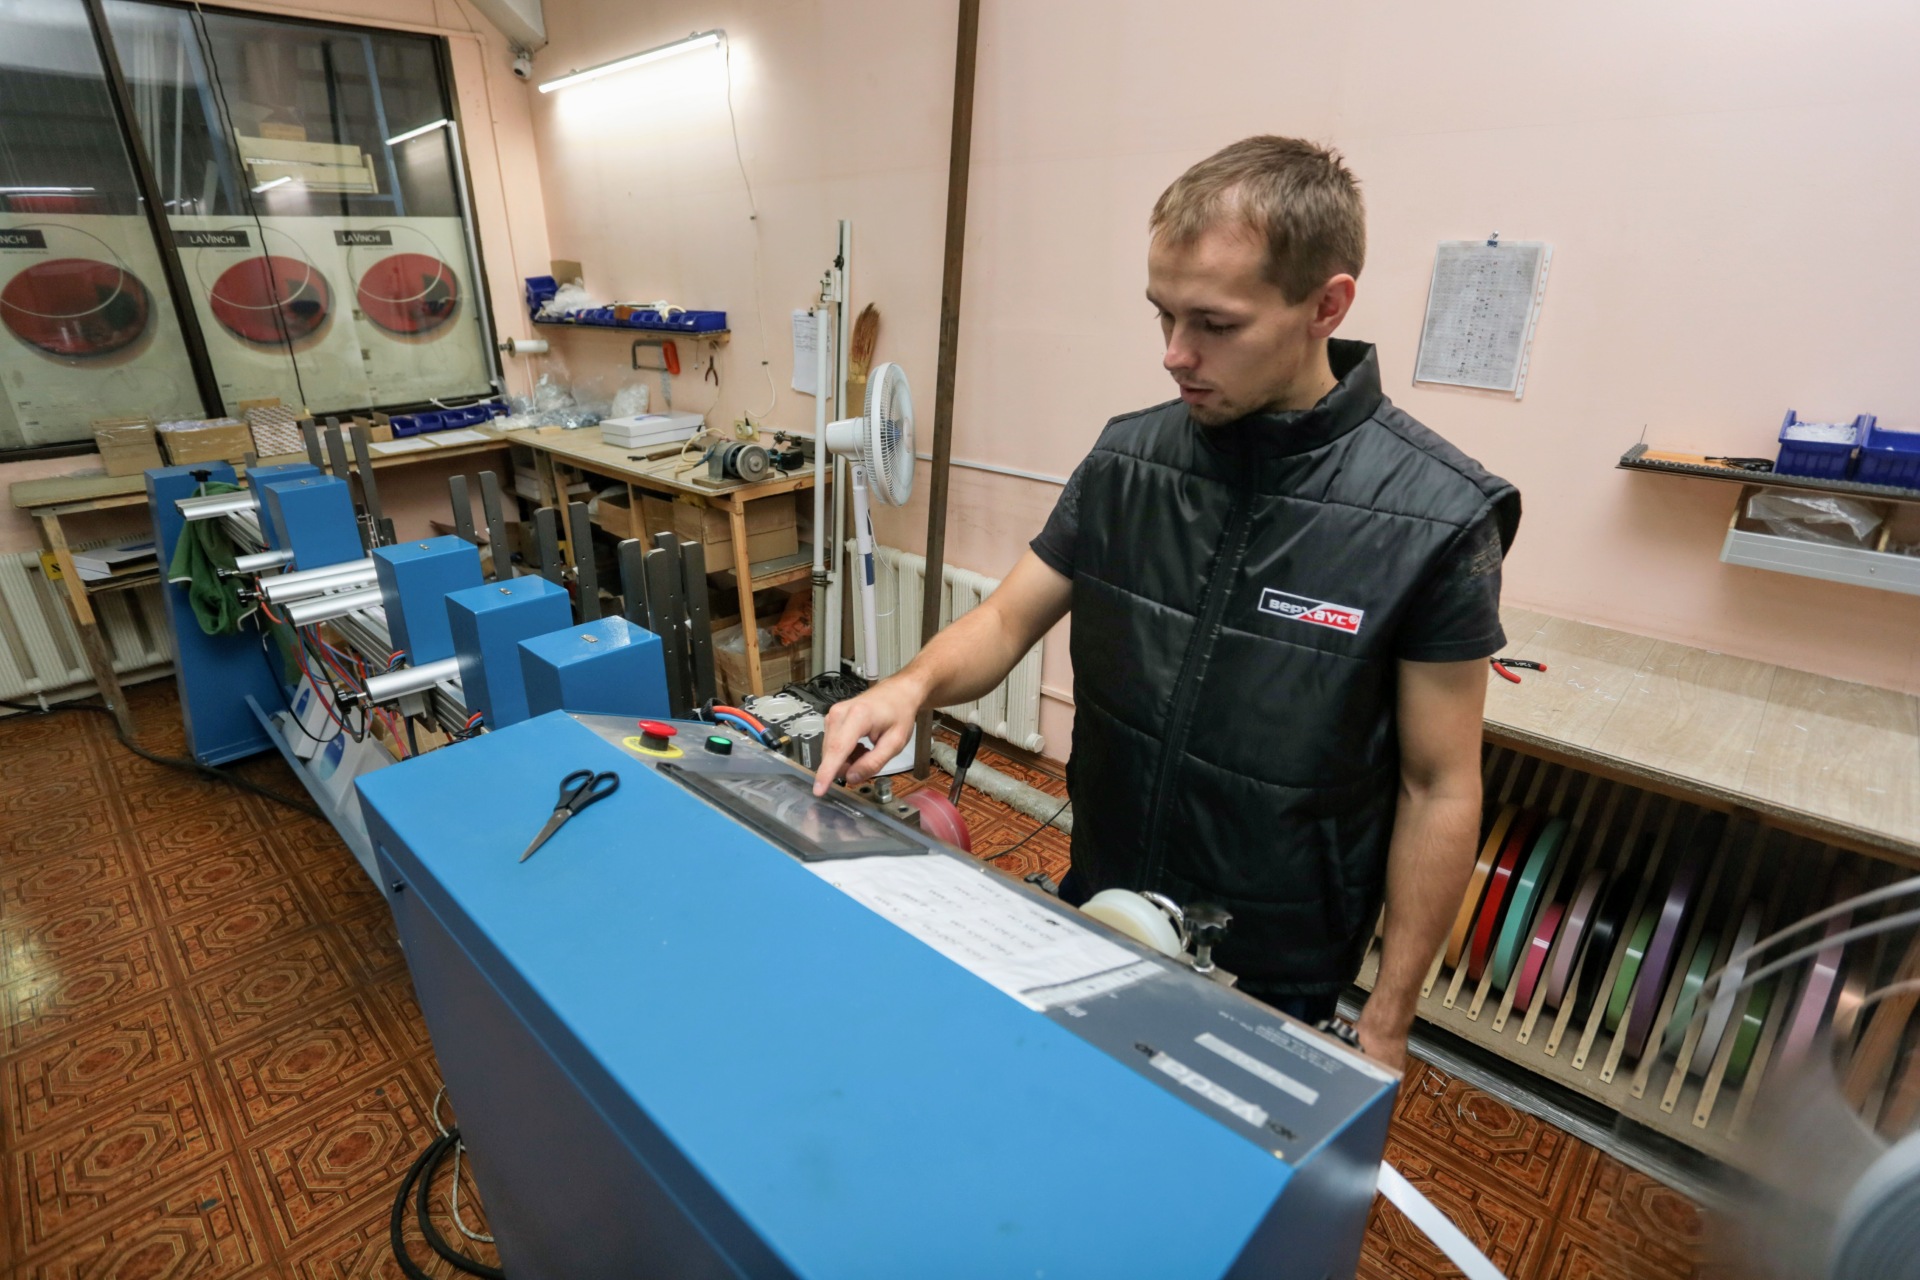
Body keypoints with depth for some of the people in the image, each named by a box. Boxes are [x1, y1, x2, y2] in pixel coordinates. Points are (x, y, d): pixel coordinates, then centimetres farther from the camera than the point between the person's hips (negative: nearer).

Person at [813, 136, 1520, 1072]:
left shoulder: (1433, 515, -19)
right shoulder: (1126, 458, -8)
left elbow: (1439, 791, -13)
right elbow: (1009, 617, -2)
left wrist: (1385, 1023, -8)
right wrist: (913, 684, -23)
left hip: (1275, 977, -3)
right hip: (1092, 917, 4)